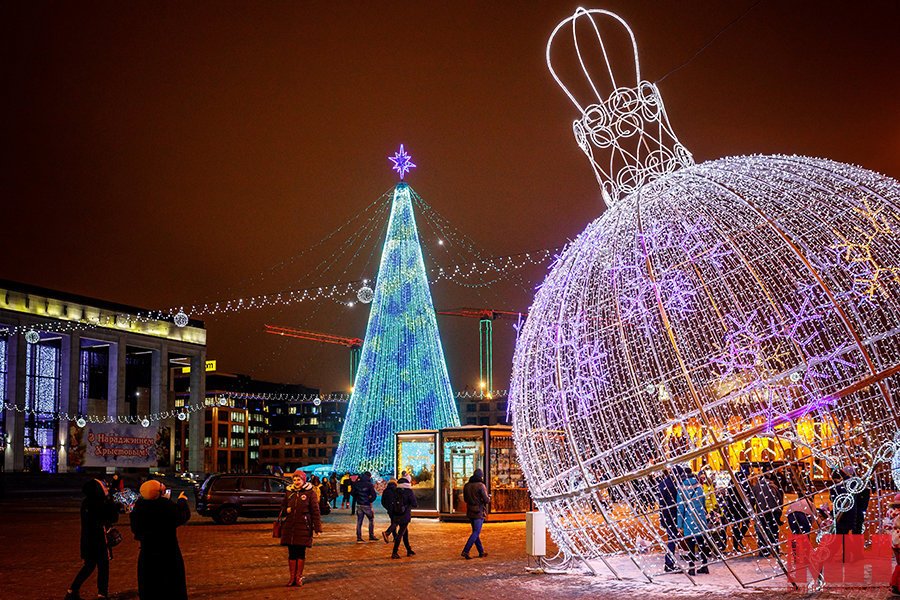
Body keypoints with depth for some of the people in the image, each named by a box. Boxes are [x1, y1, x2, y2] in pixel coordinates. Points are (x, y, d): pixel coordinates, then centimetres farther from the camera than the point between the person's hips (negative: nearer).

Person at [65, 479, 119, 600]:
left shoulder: (86, 502, 4)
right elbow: (114, 517, -9)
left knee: (89, 566, 19)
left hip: (87, 539, 7)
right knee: (103, 566, 5)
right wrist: (110, 501, -4)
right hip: (99, 540, -7)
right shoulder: (101, 504, -19)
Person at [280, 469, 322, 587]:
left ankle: (299, 576, 15)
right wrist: (286, 510, -3)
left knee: (301, 552, 4)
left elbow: (315, 511, -3)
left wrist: (317, 527, -7)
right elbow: (283, 506, 21)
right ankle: (292, 577, 13)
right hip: (289, 526, 3)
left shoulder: (310, 493, -3)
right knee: (291, 553, 6)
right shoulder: (289, 492, 10)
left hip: (304, 527, -3)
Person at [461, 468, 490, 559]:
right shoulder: (480, 486, -14)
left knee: (475, 532, 15)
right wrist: (489, 498, 6)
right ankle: (465, 551, -13)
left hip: (470, 512, 7)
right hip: (479, 512, -7)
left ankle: (481, 552, 22)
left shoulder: (466, 486, 6)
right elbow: (486, 500, -16)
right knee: (476, 532, -3)